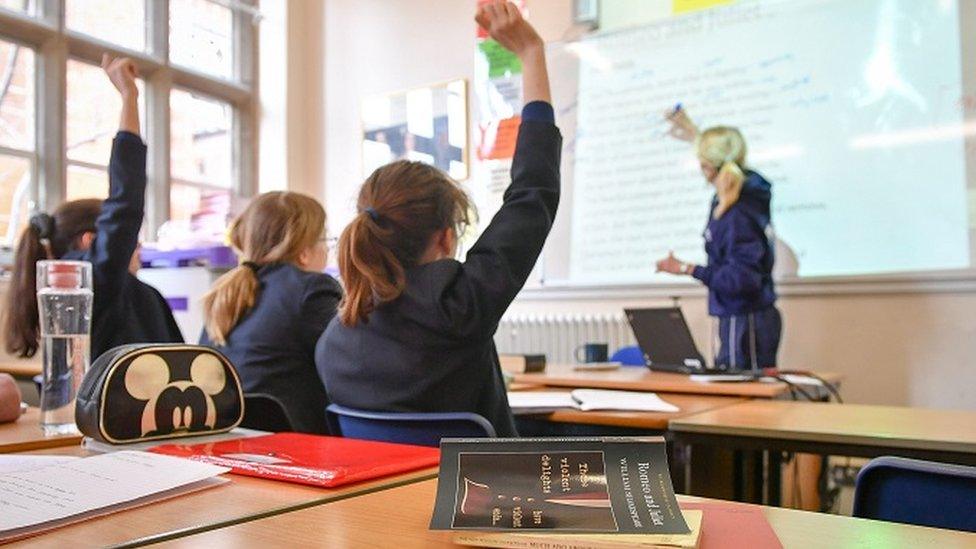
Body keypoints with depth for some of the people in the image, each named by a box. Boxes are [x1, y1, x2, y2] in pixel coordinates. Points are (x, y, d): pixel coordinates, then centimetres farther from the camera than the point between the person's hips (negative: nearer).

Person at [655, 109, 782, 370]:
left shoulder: (737, 216, -24)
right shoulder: (748, 192, 4)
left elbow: (742, 278, -25)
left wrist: (687, 269, -21)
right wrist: (696, 137, 35)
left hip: (745, 321, -10)